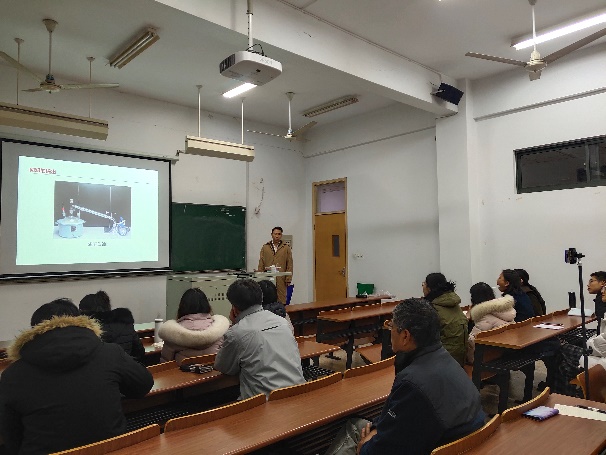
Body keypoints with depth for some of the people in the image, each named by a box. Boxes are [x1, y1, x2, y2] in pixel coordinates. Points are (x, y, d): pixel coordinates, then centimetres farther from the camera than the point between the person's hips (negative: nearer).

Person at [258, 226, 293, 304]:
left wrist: (288, 279, -2)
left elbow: (289, 265, 4)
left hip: (281, 279, -1)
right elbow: (261, 264, 9)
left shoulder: (286, 248, 6)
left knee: (281, 300, -1)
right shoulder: (265, 248, 10)